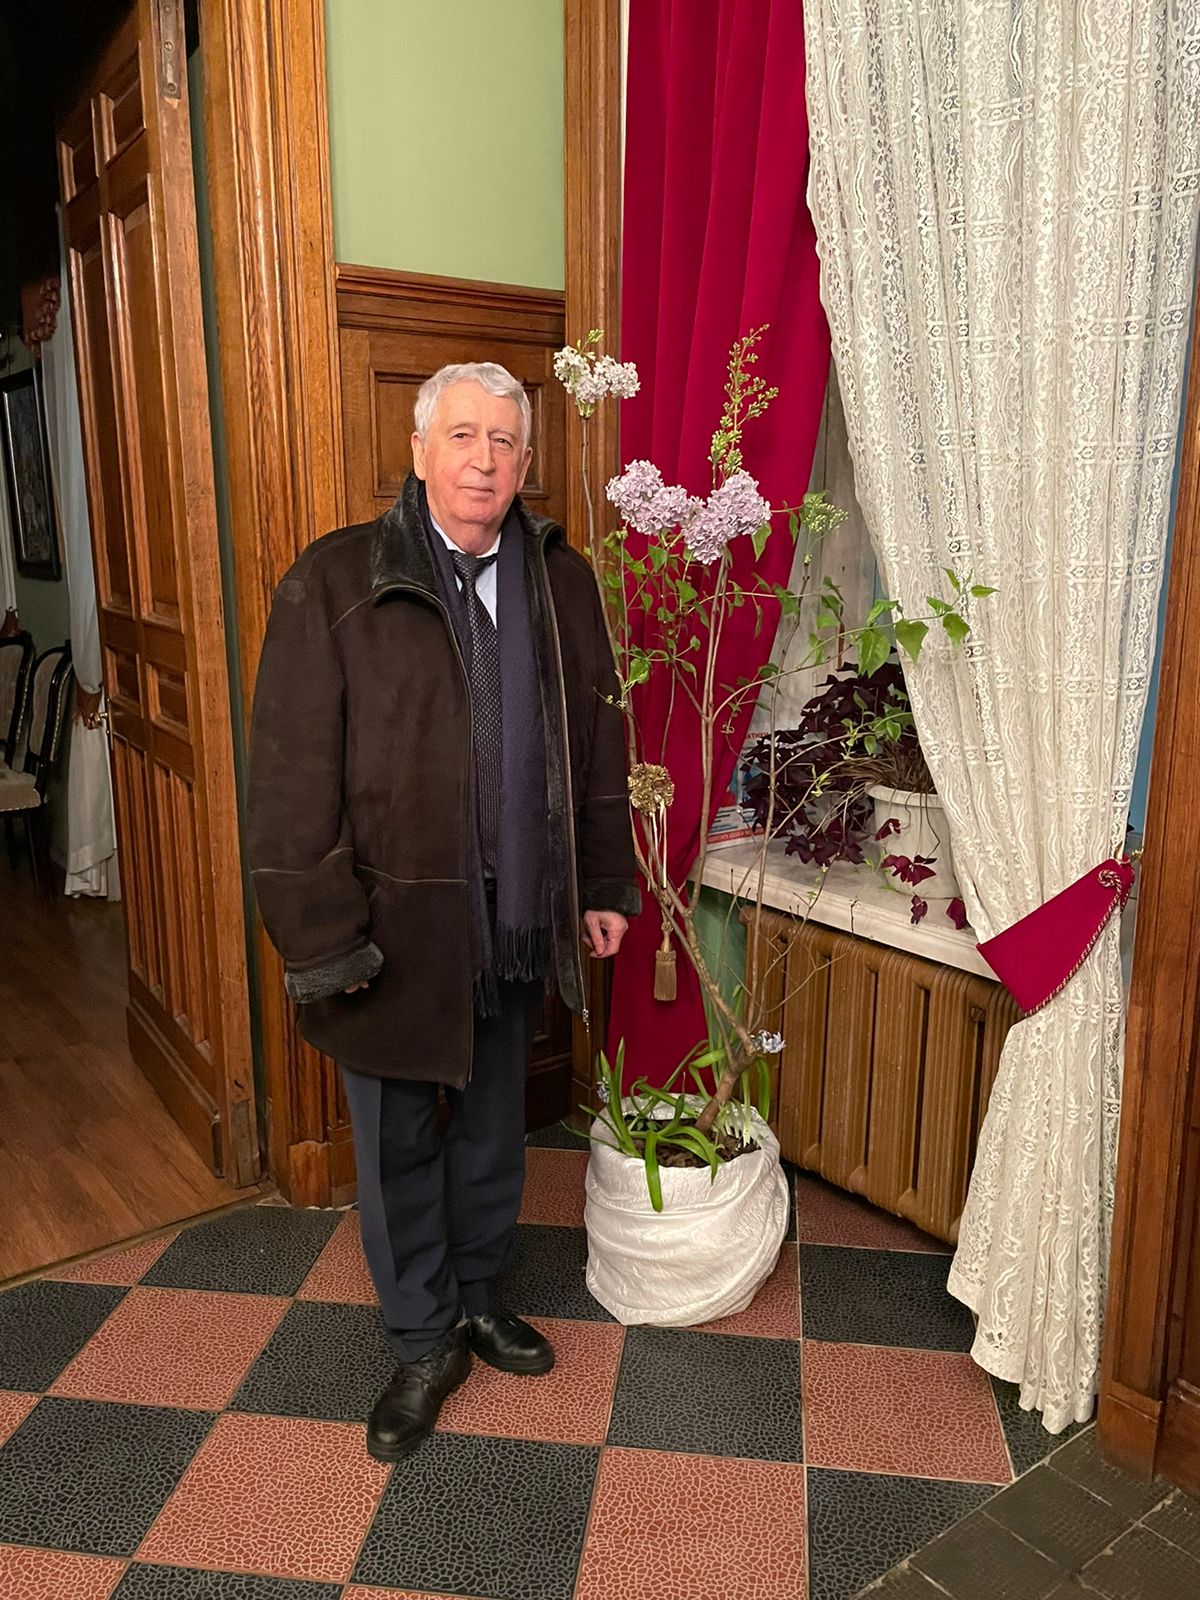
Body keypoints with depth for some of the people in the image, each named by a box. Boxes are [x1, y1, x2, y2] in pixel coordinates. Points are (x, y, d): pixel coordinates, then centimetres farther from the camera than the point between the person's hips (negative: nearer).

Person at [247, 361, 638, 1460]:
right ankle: (426, 1341, 34)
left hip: (519, 917, 4)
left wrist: (605, 885, 9)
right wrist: (321, 935, -14)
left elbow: (597, 744, 10)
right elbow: (293, 777, -12)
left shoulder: (561, 582, 4)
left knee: (494, 1122, 20)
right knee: (399, 1139, 12)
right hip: (397, 919, -3)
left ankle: (478, 1294, 44)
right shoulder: (334, 584, -10)